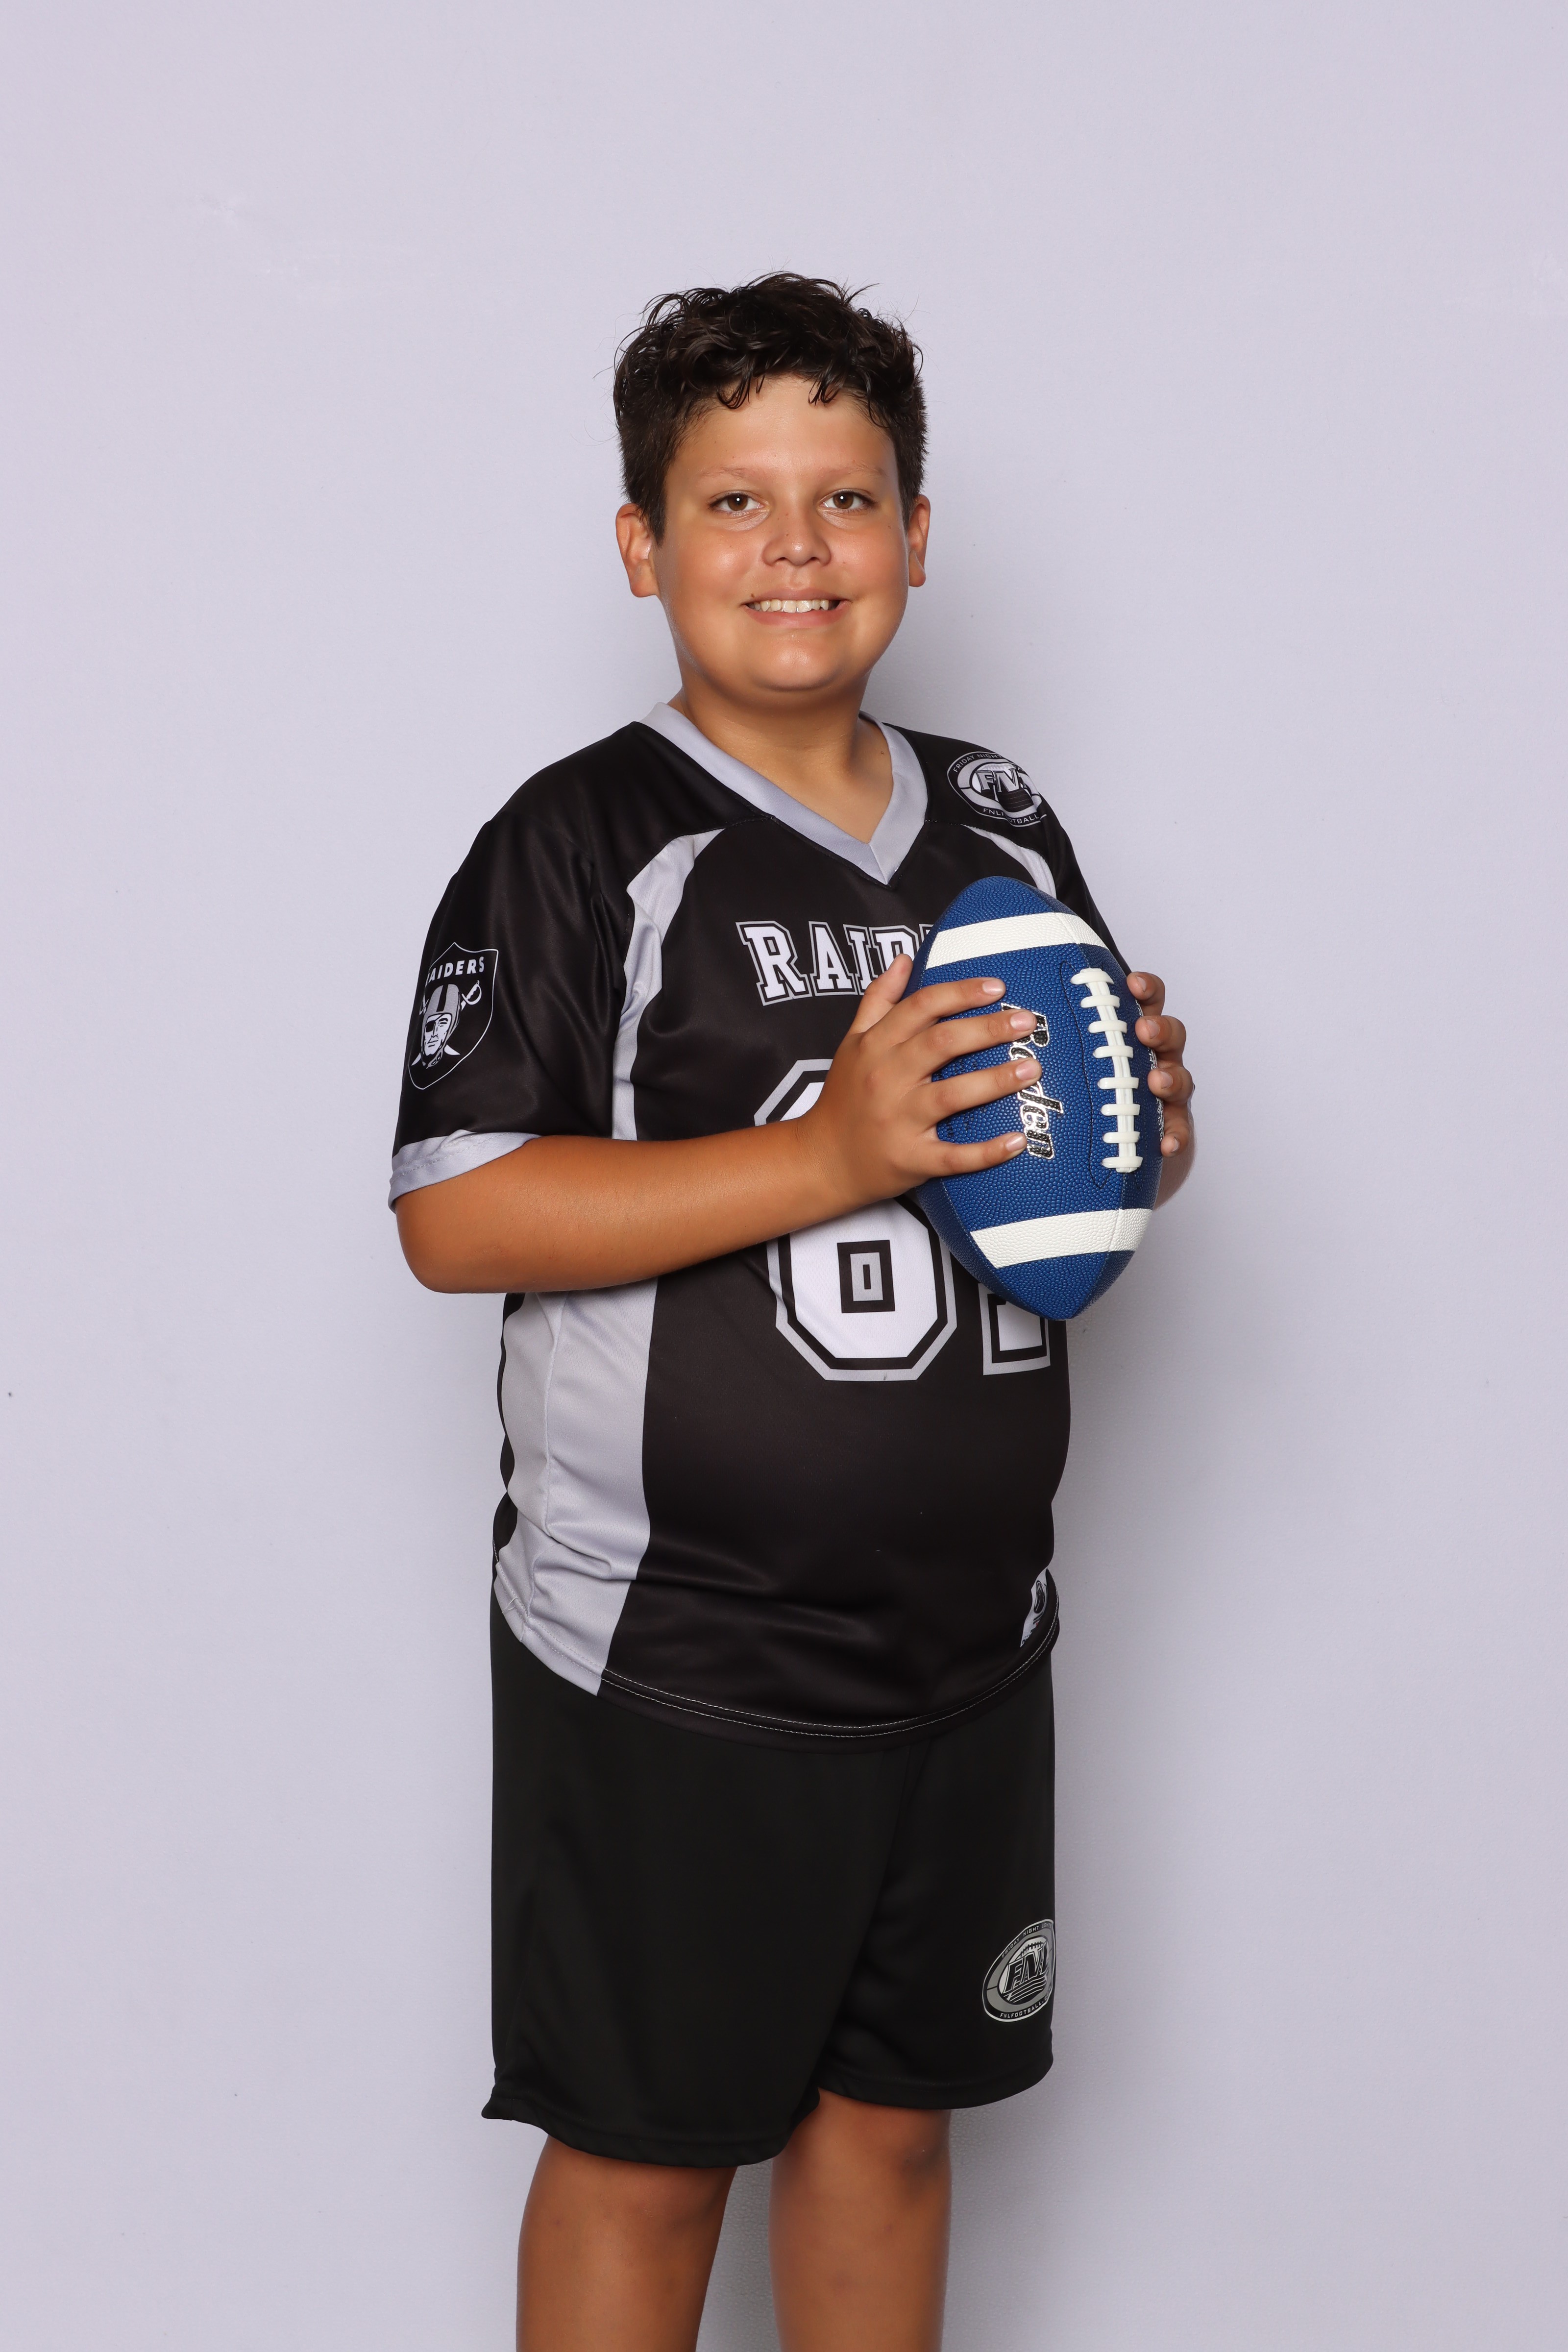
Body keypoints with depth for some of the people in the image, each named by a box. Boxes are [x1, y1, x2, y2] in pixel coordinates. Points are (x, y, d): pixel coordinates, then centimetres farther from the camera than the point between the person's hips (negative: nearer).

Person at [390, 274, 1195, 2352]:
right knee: (645, 2157, 8)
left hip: (968, 1632, 6)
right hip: (669, 1655, -5)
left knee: (894, 2114, 18)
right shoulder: (581, 844, -10)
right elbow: (455, 1219, -18)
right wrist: (832, 1153, -24)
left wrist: (1142, 1139, -5)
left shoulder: (1004, 830, 9)